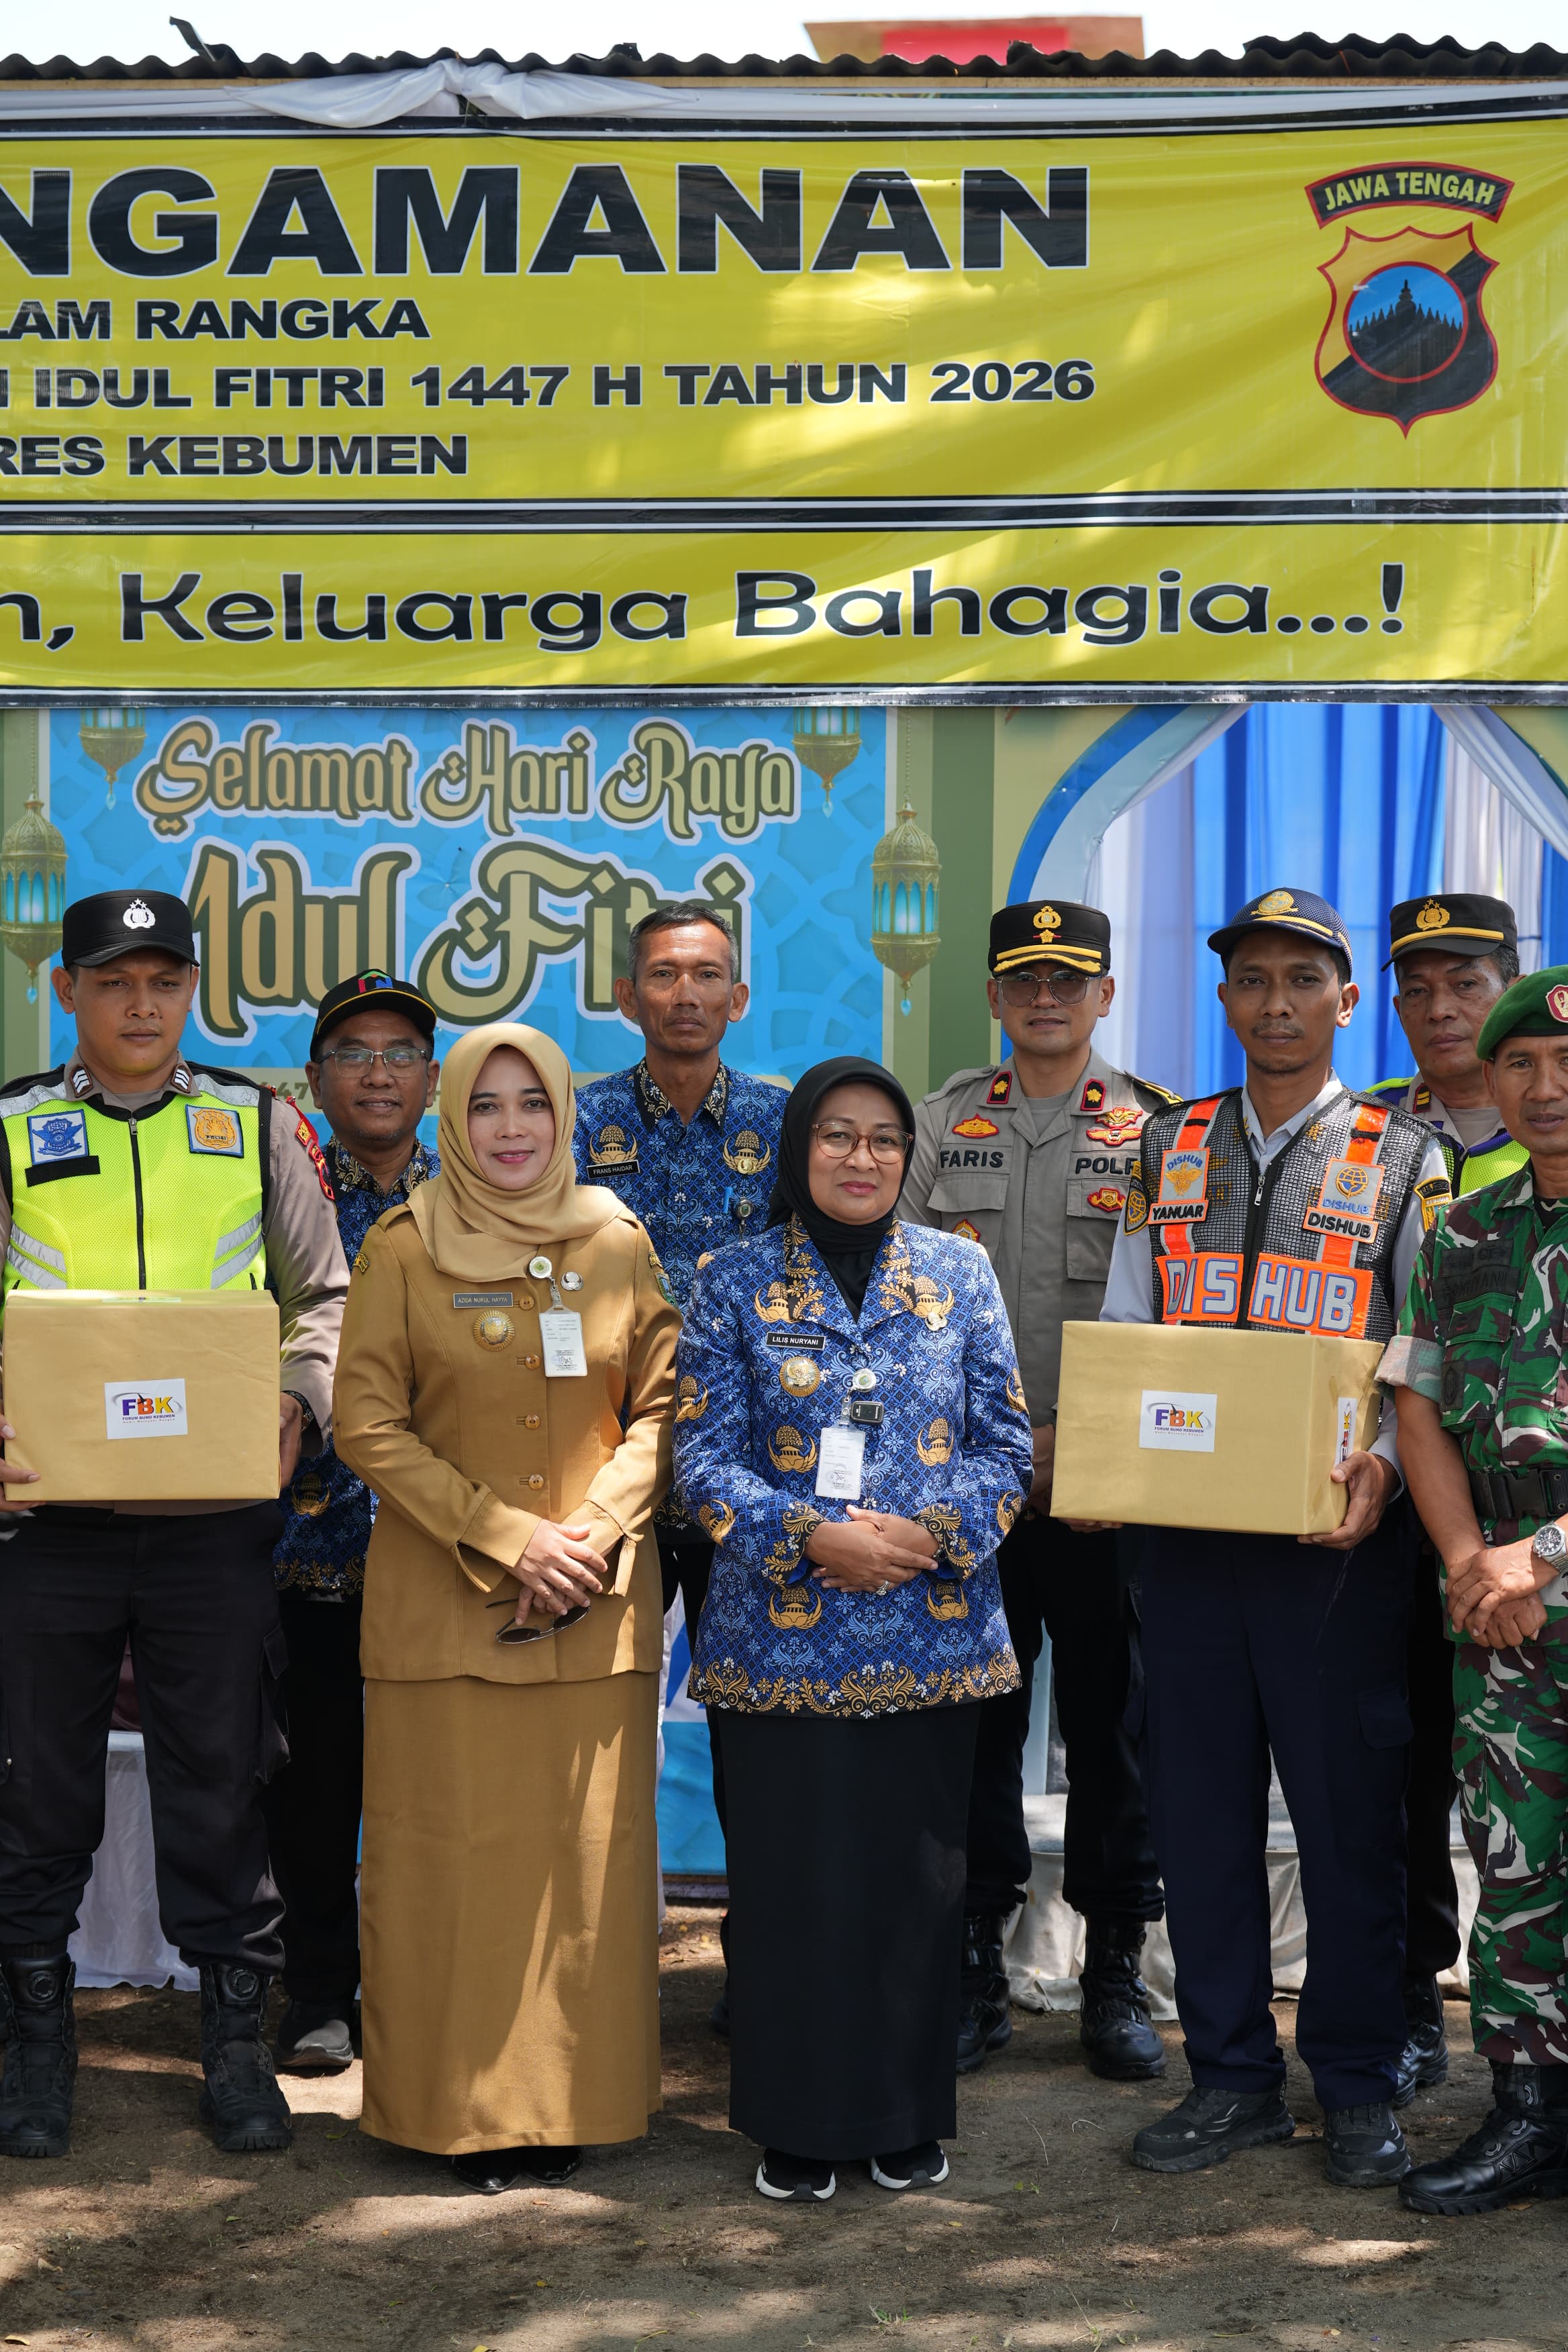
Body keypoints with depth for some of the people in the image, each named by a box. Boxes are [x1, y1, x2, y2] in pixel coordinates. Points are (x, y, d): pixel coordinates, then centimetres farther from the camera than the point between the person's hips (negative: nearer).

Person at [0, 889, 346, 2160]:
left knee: (219, 1781, 7)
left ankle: (238, 2032, 21)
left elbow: (325, 1294, 10)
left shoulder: (258, 1123, 7)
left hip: (218, 1519, 0)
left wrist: (298, 1405, -7)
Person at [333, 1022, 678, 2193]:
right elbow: (368, 1424, -4)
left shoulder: (619, 1245, 7)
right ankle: (462, 2104, 11)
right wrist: (503, 1536, -11)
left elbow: (662, 1410, 7)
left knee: (587, 1852, 3)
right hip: (442, 1602, -2)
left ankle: (572, 2099, 14)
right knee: (453, 1847, 0)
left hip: (595, 1605, 2)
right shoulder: (402, 1248, 1)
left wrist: (593, 1534, -8)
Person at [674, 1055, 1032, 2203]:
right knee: (792, 1873, 2)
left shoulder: (960, 1272, 7)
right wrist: (816, 1538, -15)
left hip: (933, 1627, 1)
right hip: (781, 1633, -1)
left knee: (919, 1871, 6)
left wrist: (932, 1535, -12)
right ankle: (799, 2124, 16)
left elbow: (1007, 1446, 5)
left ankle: (909, 2117, 21)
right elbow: (703, 1460, -2)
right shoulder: (737, 1281, 3)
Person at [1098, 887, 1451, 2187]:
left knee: (1350, 1809, 3)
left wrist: (1384, 1461, -20)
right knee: (1198, 1801, 8)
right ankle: (1232, 2077, 21)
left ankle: (1357, 2087, 17)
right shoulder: (1170, 1149, 12)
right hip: (1186, 1529, 3)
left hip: (1333, 1535, -3)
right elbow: (1120, 1337, 14)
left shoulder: (1404, 1160, 3)